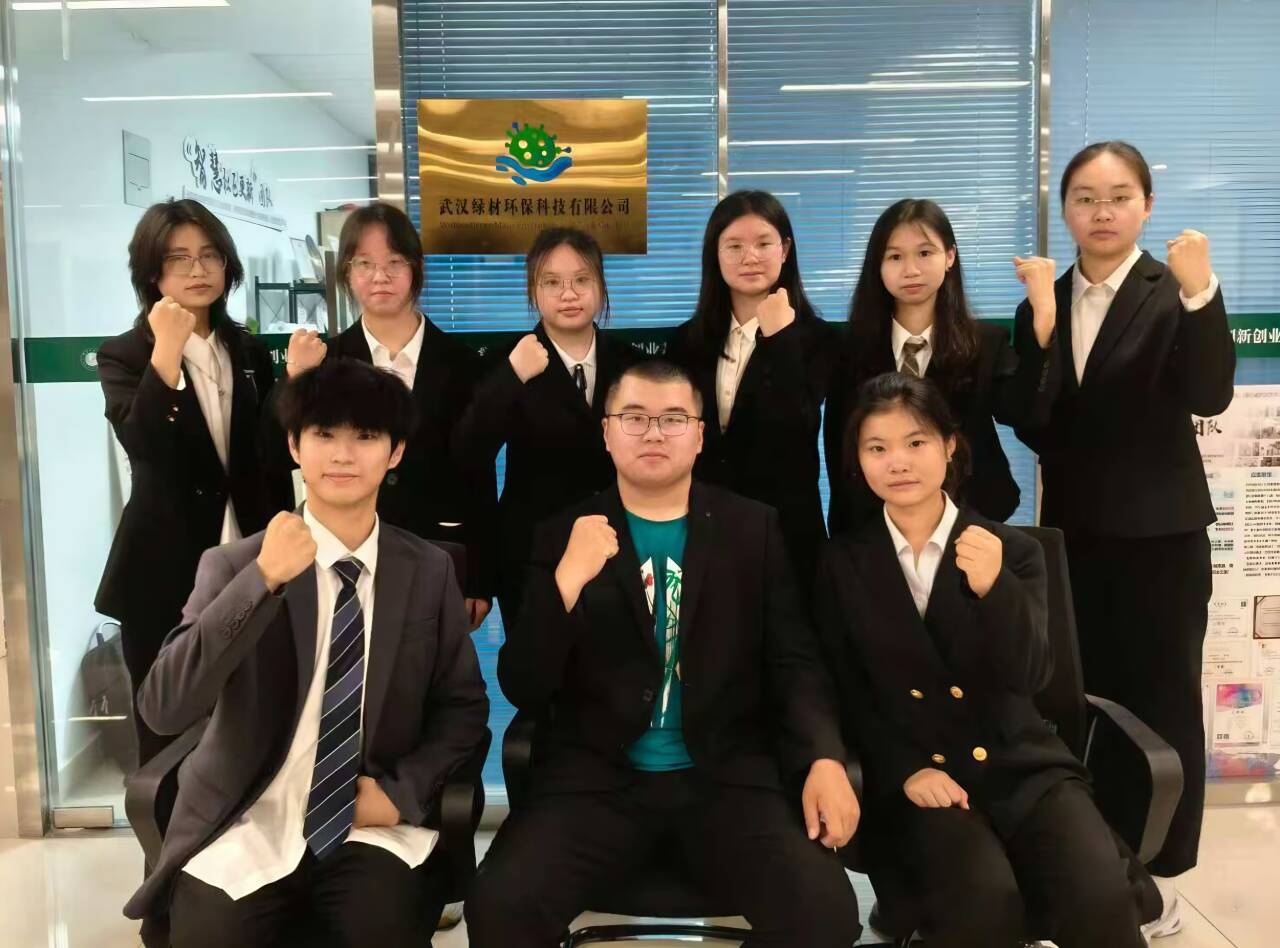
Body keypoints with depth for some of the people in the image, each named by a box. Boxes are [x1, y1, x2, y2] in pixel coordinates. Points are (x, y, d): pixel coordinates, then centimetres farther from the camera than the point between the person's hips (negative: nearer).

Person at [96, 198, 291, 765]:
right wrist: (166, 352, -26)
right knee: (166, 738, 8)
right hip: (163, 577, -3)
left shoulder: (251, 354, 9)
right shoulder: (124, 355, -3)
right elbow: (144, 448, -22)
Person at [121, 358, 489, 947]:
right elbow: (162, 709, -14)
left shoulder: (429, 572, 4)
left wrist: (402, 789, -7)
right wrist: (263, 581, -23)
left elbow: (463, 705, 10)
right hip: (247, 827, 0)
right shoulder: (233, 566, -2)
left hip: (374, 827, 0)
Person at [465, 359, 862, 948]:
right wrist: (567, 580, -17)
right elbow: (522, 690, -1)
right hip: (594, 779, 0)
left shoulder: (752, 528, 7)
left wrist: (823, 759, -13)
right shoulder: (564, 536, 4)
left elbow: (794, 661, 5)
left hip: (728, 776, 1)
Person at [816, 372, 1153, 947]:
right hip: (917, 775, -1)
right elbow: (848, 689, 5)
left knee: (1103, 901, -25)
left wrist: (994, 588, -25)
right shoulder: (843, 563, 5)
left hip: (1021, 766, 1)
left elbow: (1030, 678, -8)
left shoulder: (1011, 550, 4)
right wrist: (905, 770, -9)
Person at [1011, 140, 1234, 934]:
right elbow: (1033, 427, 0)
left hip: (1159, 532, -4)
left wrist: (1201, 294, -33)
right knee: (1088, 698, 12)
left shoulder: (1173, 293, -6)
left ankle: (1159, 871, 20)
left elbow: (1209, 396, -21)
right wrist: (1040, 339, -14)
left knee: (1163, 699, 6)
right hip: (1073, 529, 4)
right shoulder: (1043, 304, 5)